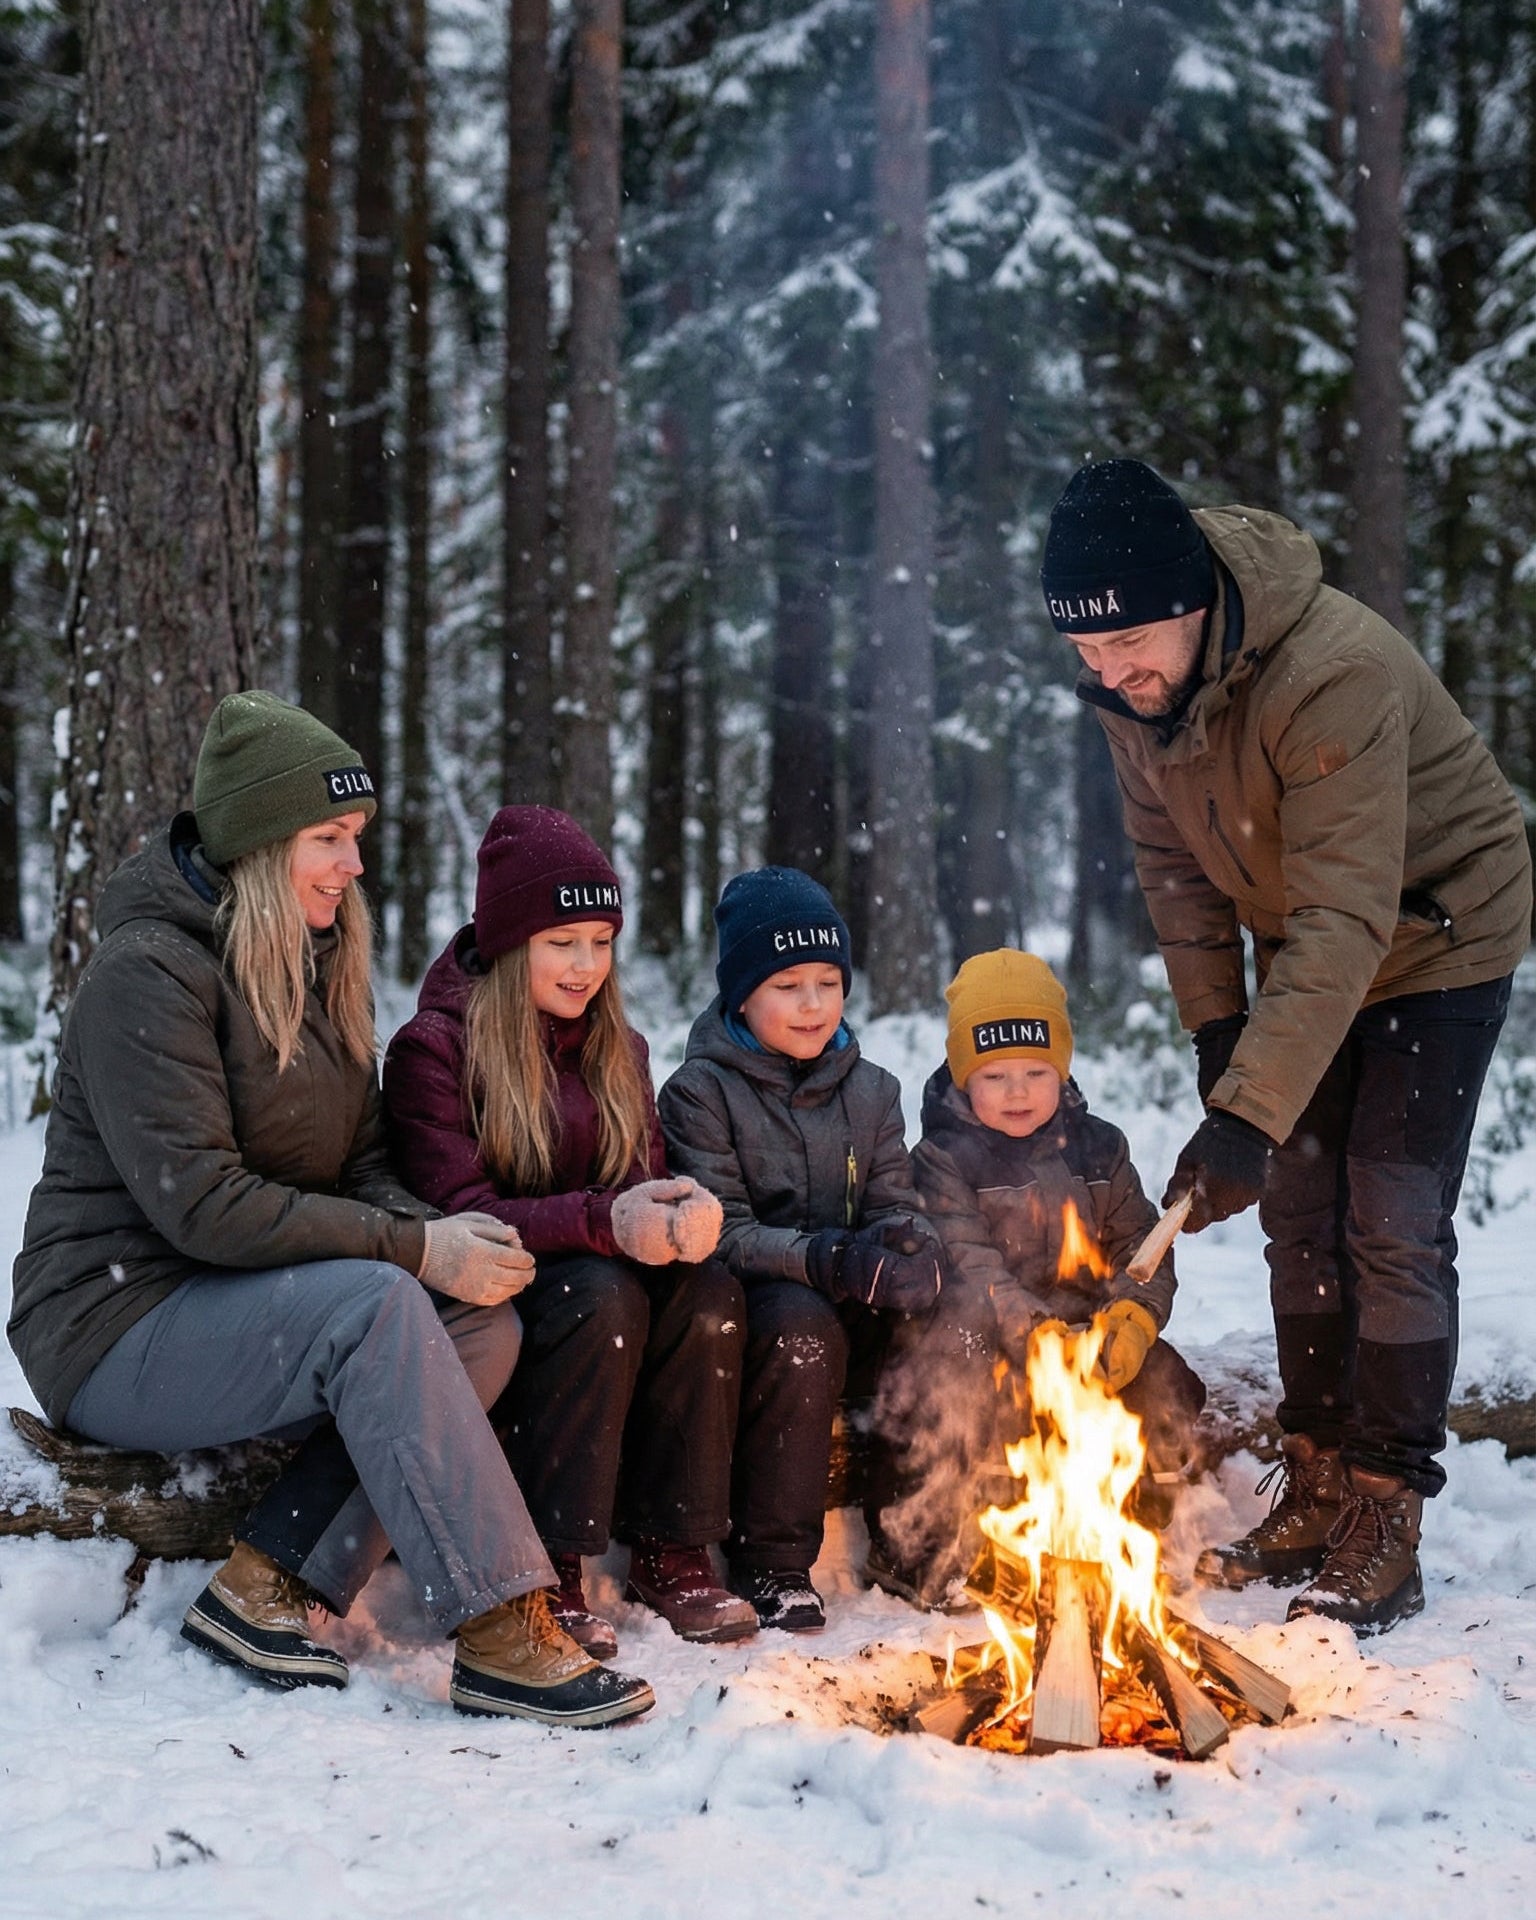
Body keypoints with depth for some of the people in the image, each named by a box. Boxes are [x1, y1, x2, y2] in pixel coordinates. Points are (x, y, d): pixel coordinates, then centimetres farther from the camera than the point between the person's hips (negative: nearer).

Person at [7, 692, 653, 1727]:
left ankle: (264, 1585, -17)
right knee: (375, 1306, -32)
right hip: (120, 1322, -8)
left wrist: (436, 1230, -14)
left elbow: (364, 1167, 10)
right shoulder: (149, 971, -16)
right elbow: (198, 1202, -24)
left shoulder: (322, 968, 11)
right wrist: (416, 1249, -23)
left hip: (251, 1309, 8)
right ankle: (502, 1635, -31)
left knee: (483, 1321, -16)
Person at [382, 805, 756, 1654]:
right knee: (599, 1295, -34)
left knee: (709, 1290, -23)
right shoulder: (434, 1046, -9)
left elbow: (643, 1176, 6)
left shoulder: (616, 1048, 12)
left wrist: (682, 1212, -21)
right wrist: (602, 1222, -32)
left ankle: (670, 1551, -16)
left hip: (588, 1265, 6)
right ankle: (548, 1572, -28)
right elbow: (457, 1212, -18)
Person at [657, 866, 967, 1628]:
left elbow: (896, 1206, 6)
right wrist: (833, 1259, -29)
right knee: (802, 1325, -37)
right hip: (745, 1306, -4)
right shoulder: (701, 1091, -4)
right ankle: (771, 1561, -22)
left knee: (951, 1352, -24)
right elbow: (718, 1234, -14)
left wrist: (908, 1250, -20)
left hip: (853, 1305, 4)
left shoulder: (869, 1090, 13)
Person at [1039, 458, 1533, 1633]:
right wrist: (1215, 1023, -2)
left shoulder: (1336, 675, -37)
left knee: (1393, 1223, -11)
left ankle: (1384, 1532, -2)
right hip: (1303, 945, 7)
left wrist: (1251, 1112, -44)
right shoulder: (1129, 684, -13)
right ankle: (1317, 1497, 19)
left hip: (1439, 932, -7)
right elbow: (1174, 859, 2)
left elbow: (1348, 919, -40)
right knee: (1301, 1217, 8)